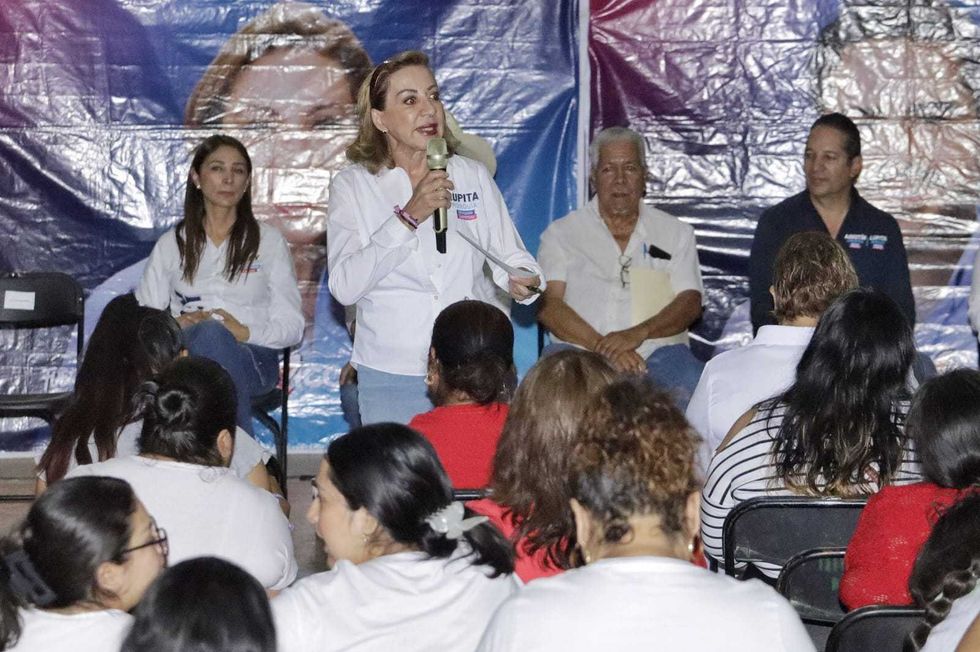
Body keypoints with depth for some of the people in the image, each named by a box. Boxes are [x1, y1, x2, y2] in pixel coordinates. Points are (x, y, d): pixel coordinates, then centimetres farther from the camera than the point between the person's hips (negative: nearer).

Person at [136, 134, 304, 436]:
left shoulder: (269, 240, 15)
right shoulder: (171, 244, 20)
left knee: (212, 335, -39)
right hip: (186, 352, 1)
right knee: (208, 332, -39)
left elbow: (292, 326, 9)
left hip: (252, 358, 0)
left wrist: (245, 332, -11)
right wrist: (177, 324, -11)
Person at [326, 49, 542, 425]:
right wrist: (409, 216, -17)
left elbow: (511, 257, 11)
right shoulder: (352, 186, 1)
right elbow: (344, 287, -11)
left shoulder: (473, 176, 9)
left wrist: (522, 282, -12)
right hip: (391, 378, -2)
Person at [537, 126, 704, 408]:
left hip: (658, 351, 1)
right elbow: (547, 305, 1)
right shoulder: (561, 233, 15)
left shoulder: (676, 233, 20)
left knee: (695, 385, -34)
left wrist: (638, 333, -13)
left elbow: (691, 303, 7)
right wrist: (603, 347, -15)